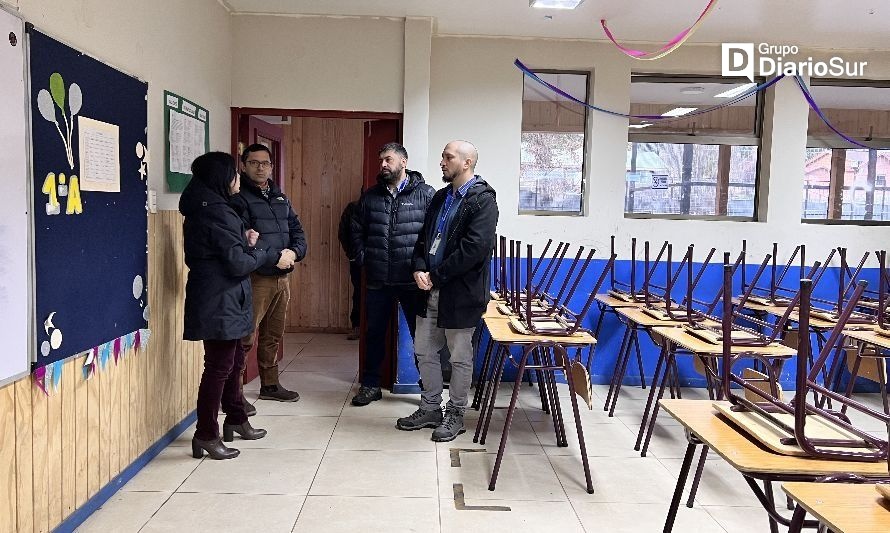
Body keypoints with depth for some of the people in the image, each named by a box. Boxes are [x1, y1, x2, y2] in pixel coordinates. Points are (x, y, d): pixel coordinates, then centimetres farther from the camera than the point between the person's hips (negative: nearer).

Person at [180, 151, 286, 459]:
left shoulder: (203, 208, 12)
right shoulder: (217, 212, -18)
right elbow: (238, 263, -19)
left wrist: (245, 243, 3)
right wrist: (269, 256, -5)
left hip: (219, 301, 10)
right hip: (220, 303, -10)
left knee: (234, 361, 20)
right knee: (219, 367, -2)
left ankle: (236, 419, 34)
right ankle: (206, 436, 8)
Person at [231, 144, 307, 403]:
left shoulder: (280, 198, 17)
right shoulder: (239, 198, -7)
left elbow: (297, 230, 14)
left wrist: (294, 252, -7)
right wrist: (275, 257, -20)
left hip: (282, 277, 8)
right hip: (255, 278, -8)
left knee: (273, 335, 18)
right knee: (245, 337, -7)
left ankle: (270, 385, 31)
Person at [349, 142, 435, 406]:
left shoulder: (425, 194, -2)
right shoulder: (370, 196, 10)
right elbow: (357, 230, 17)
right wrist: (363, 259, 6)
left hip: (413, 279, -3)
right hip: (377, 279, 4)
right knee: (374, 333, 13)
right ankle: (370, 385, 27)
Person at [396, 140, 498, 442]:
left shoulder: (482, 200, -12)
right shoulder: (441, 197, 13)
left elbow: (475, 247, -22)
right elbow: (424, 237, 14)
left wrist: (436, 276, -17)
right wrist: (419, 269, -5)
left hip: (460, 292, -8)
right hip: (431, 290, 8)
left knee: (460, 358, 6)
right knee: (424, 352, 15)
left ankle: (455, 415, 21)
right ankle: (430, 409, 30)